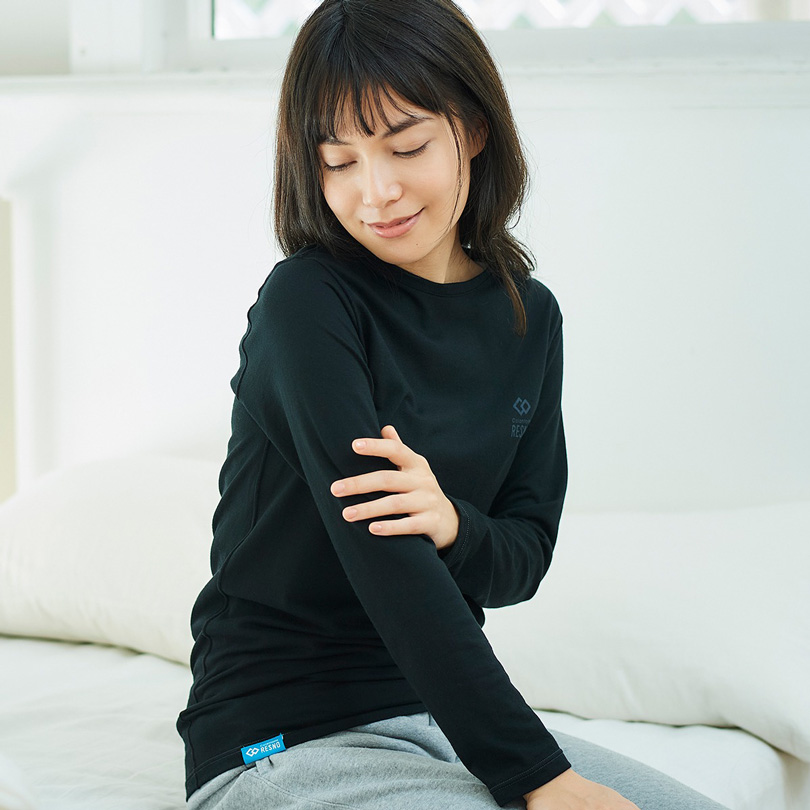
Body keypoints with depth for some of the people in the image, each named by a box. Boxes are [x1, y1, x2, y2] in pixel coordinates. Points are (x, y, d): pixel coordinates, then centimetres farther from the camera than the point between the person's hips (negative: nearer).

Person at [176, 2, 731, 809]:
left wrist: (453, 525, -18)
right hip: (282, 739, -6)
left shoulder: (529, 317, 6)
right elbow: (380, 557, -22)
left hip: (444, 708, 7)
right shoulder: (307, 301, -14)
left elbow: (527, 554, 7)